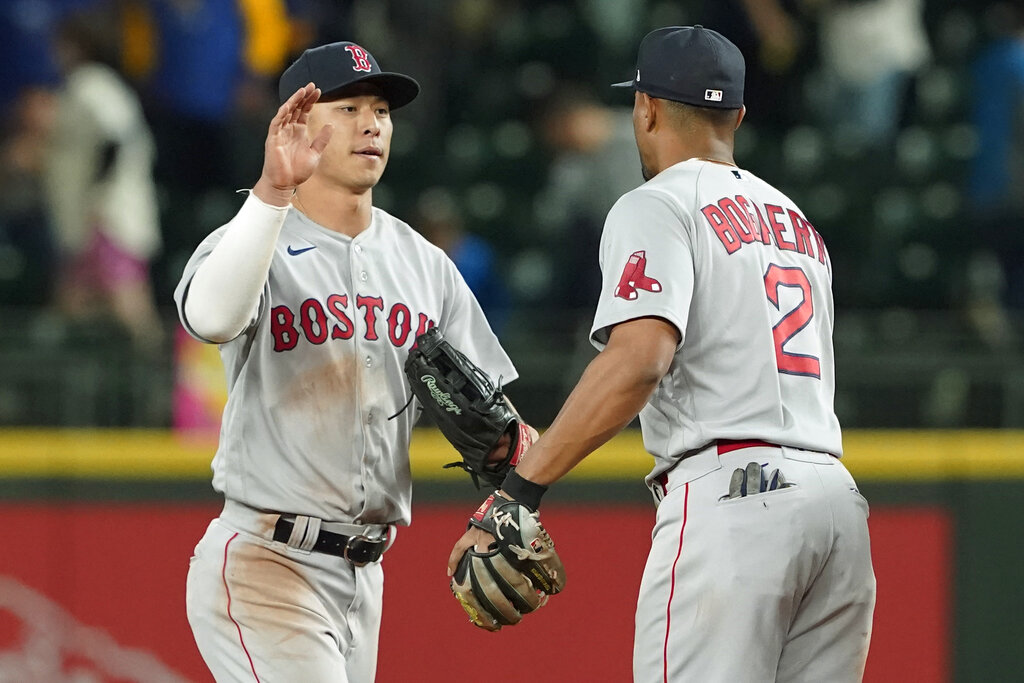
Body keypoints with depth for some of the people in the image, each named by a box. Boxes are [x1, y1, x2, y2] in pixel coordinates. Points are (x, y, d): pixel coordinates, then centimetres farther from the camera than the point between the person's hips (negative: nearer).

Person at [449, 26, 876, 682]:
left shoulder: (657, 207, 0)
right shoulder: (797, 220, 26)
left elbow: (639, 361, -17)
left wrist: (517, 492, -19)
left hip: (730, 497, -8)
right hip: (838, 500, 8)